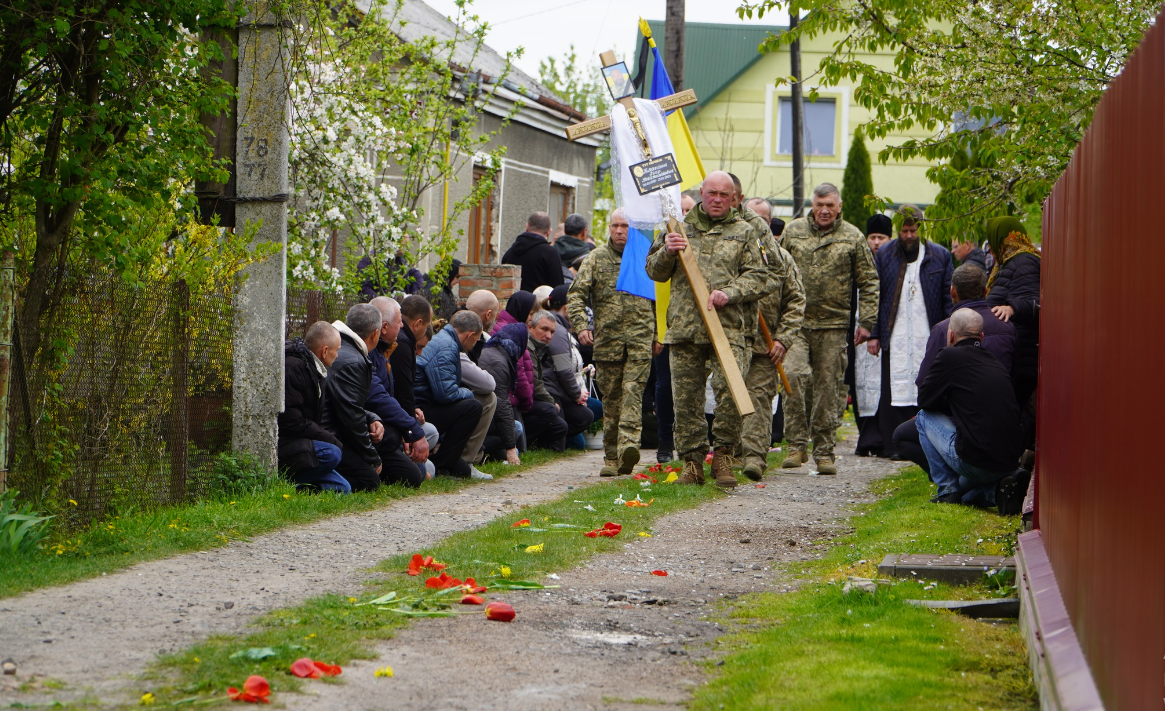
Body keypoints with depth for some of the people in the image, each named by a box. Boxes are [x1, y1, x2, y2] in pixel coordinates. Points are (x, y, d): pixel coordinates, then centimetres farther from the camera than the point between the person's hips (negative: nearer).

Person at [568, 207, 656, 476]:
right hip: (607, 337, 0)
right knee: (611, 398, 3)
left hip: (640, 337, 0)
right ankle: (611, 457, 8)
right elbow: (576, 294, 4)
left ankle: (628, 444, -27)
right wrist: (581, 325, -10)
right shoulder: (596, 258, 8)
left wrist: (657, 334, 18)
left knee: (633, 390, -16)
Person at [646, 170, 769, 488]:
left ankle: (722, 453, -2)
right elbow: (654, 272, 17)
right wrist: (667, 252, -5)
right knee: (685, 397, 1)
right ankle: (692, 459, 11)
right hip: (684, 327, 2)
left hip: (729, 327, -2)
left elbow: (758, 277, 6)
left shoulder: (744, 232, 12)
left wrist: (729, 294, -11)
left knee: (730, 388, -17)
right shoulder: (681, 226, 16)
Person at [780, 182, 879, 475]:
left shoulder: (852, 237, 4)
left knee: (828, 389, 3)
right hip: (796, 322, 0)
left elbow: (869, 282, 8)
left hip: (833, 325, 0)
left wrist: (866, 321, 1)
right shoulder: (793, 232, 8)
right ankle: (797, 444, -10)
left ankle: (824, 452, 12)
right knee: (795, 374, -19)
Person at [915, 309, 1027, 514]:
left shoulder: (950, 356, -4)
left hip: (974, 462, -7)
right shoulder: (997, 364, 14)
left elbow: (924, 399, 7)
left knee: (924, 417, 16)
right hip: (1009, 463, 7)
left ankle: (947, 490, 11)